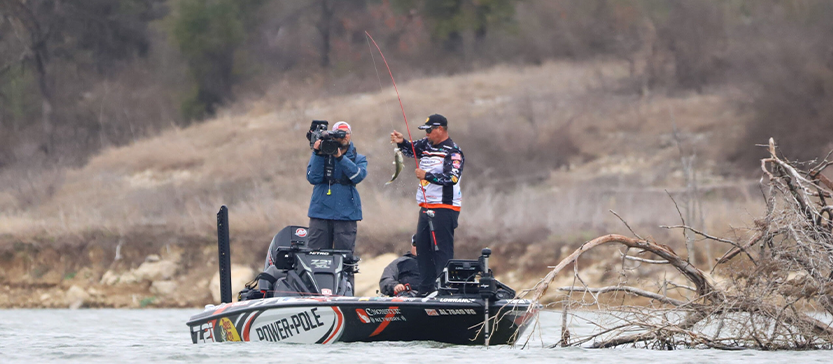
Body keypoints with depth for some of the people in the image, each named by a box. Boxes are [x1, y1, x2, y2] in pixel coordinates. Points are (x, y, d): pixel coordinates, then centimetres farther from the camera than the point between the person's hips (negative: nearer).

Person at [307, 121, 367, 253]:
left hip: (346, 215, 0)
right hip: (321, 212, 0)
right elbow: (313, 178, -4)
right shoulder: (319, 156, 11)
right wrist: (318, 154, -12)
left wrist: (340, 157, -17)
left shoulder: (358, 159, 12)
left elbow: (358, 176, -10)